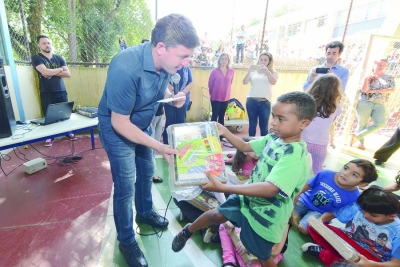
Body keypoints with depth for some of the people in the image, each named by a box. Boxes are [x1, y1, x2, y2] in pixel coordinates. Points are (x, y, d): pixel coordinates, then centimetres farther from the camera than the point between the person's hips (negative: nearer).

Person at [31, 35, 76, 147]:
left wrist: (51, 72, -10)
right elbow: (45, 72, -17)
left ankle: (68, 132, 22)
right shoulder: (36, 58, 0)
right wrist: (59, 69, -2)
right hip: (46, 93, -2)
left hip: (61, 91, 3)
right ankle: (49, 137, 18)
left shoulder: (59, 58, 10)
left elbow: (68, 74, -1)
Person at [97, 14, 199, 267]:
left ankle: (145, 213, 46)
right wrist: (160, 147, -29)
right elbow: (120, 122, -30)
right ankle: (126, 241, 26)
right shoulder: (126, 68, -36)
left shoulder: (165, 63, -15)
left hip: (143, 125, 7)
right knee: (126, 186, 1)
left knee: (147, 171, 20)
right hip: (117, 128, -7)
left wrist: (173, 97, -17)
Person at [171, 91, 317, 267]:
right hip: (249, 196, 7)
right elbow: (245, 146, 7)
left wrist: (222, 187, -51)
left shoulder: (296, 157, -32)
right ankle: (187, 231, 50)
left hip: (265, 216, -7)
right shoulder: (275, 138, -7)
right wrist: (224, 132, -6)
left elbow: (270, 189, -44)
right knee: (217, 215, 22)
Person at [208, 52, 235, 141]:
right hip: (215, 97, -3)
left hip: (226, 97, 4)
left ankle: (220, 136, 23)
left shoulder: (231, 71, 0)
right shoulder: (215, 71, -8)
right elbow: (210, 84, -1)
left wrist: (226, 92, 12)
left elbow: (230, 83, 11)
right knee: (215, 116, 0)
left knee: (222, 116, 12)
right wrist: (213, 93, 8)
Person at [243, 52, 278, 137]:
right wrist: (248, 72, -19)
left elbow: (273, 82, -10)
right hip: (251, 100, 1)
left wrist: (267, 71, -26)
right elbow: (244, 82, -2)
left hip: (265, 102, 0)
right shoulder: (253, 71, 8)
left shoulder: (273, 72, 8)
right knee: (252, 124, 7)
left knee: (264, 125, 1)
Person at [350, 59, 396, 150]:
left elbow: (392, 89, -4)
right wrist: (367, 77, -19)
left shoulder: (389, 77, 10)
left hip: (379, 105, 3)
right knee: (362, 123, 2)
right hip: (365, 103, -3)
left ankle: (357, 136, -2)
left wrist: (374, 91, -11)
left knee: (380, 123, -13)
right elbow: (364, 90, -13)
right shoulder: (368, 77, 2)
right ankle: (361, 142, 21)